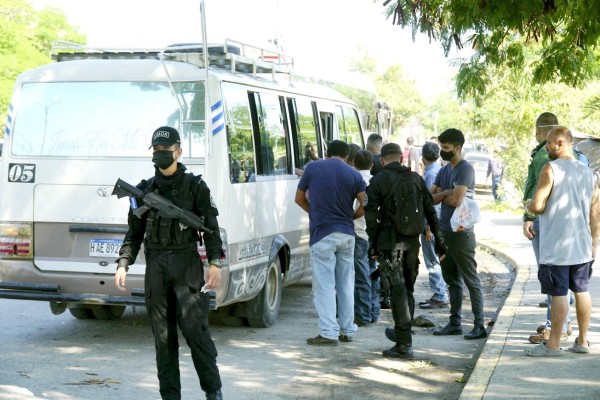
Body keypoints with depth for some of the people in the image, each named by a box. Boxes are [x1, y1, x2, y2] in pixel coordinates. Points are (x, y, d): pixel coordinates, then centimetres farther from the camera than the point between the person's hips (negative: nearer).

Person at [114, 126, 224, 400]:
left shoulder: (195, 186, 3)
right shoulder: (144, 190, 12)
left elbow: (211, 228, 0)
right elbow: (134, 234, 14)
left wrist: (215, 262, -11)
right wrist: (123, 264, 1)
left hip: (187, 264, -3)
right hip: (155, 267, 4)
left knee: (194, 328, -11)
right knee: (163, 336, 5)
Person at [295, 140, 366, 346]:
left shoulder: (313, 168, -1)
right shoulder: (353, 174, 2)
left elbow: (299, 199, 8)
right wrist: (351, 217, 12)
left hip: (322, 234, -3)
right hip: (347, 234, 3)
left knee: (325, 284, -2)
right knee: (346, 284, 13)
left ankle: (328, 332, -4)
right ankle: (347, 330, 19)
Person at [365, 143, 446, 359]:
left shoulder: (378, 181, -3)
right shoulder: (416, 178, 10)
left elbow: (371, 215, -7)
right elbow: (430, 211, 10)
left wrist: (373, 244, -2)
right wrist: (439, 238, 15)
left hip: (390, 239, -5)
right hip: (412, 239, 5)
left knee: (398, 290, -6)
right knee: (408, 287, 18)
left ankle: (404, 345, -7)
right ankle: (401, 332, 33)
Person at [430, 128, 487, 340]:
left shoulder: (465, 169, -12)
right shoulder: (444, 170, 14)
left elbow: (456, 200, -21)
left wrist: (440, 196, -2)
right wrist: (445, 193, -10)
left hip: (461, 233, -8)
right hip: (445, 231, 9)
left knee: (471, 280, -5)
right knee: (452, 280, 14)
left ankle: (479, 325, -2)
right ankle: (455, 322, 22)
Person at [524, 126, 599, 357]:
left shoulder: (551, 169, -12)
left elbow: (538, 206, -17)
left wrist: (528, 206, 5)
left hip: (556, 248, -6)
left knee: (559, 294, -2)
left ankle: (553, 344, 5)